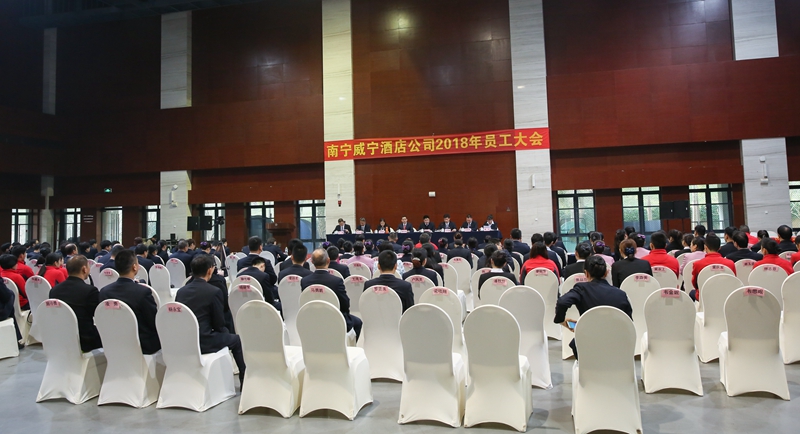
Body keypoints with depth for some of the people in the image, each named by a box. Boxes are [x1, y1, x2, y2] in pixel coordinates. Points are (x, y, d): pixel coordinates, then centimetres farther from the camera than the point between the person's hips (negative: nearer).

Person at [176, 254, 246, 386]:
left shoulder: (181, 291, 3)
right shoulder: (214, 291, -14)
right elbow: (219, 324, -8)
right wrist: (224, 330, 15)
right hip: (203, 343, -6)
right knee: (236, 340, 19)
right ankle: (245, 379, 25)